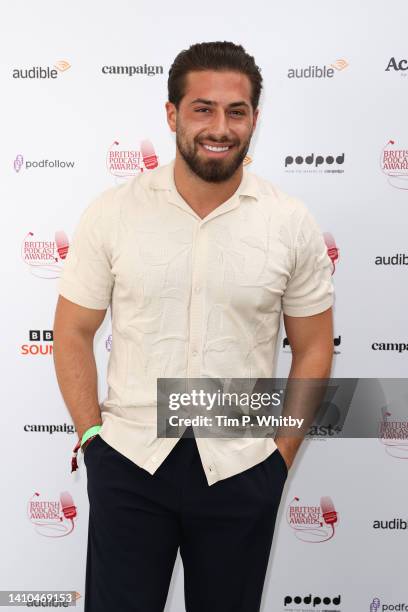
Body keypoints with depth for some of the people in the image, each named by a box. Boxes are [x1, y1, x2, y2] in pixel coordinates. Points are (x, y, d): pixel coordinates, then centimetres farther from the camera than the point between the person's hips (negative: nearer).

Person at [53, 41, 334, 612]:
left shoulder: (292, 223, -5)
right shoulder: (111, 212, -6)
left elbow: (312, 348, 2)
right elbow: (73, 333, 1)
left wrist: (281, 455, 0)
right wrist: (92, 434, -3)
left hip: (241, 469, 1)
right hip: (127, 460, 0)